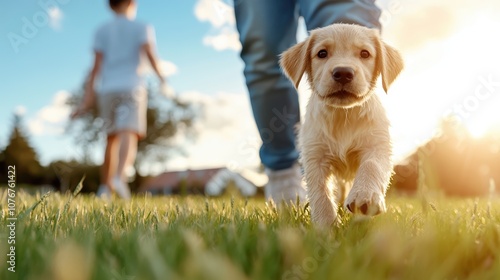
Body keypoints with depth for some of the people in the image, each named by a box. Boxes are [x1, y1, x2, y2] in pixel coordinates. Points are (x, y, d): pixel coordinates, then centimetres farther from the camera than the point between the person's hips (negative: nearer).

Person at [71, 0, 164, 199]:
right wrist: (161, 78, 4)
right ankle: (119, 177, -39)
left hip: (108, 89, 3)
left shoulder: (102, 30, 14)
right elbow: (150, 54, -9)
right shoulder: (142, 28, 8)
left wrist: (88, 97, 3)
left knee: (112, 139, 13)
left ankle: (105, 187, 15)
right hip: (132, 87, -3)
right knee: (129, 135, -16)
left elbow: (97, 65, 4)